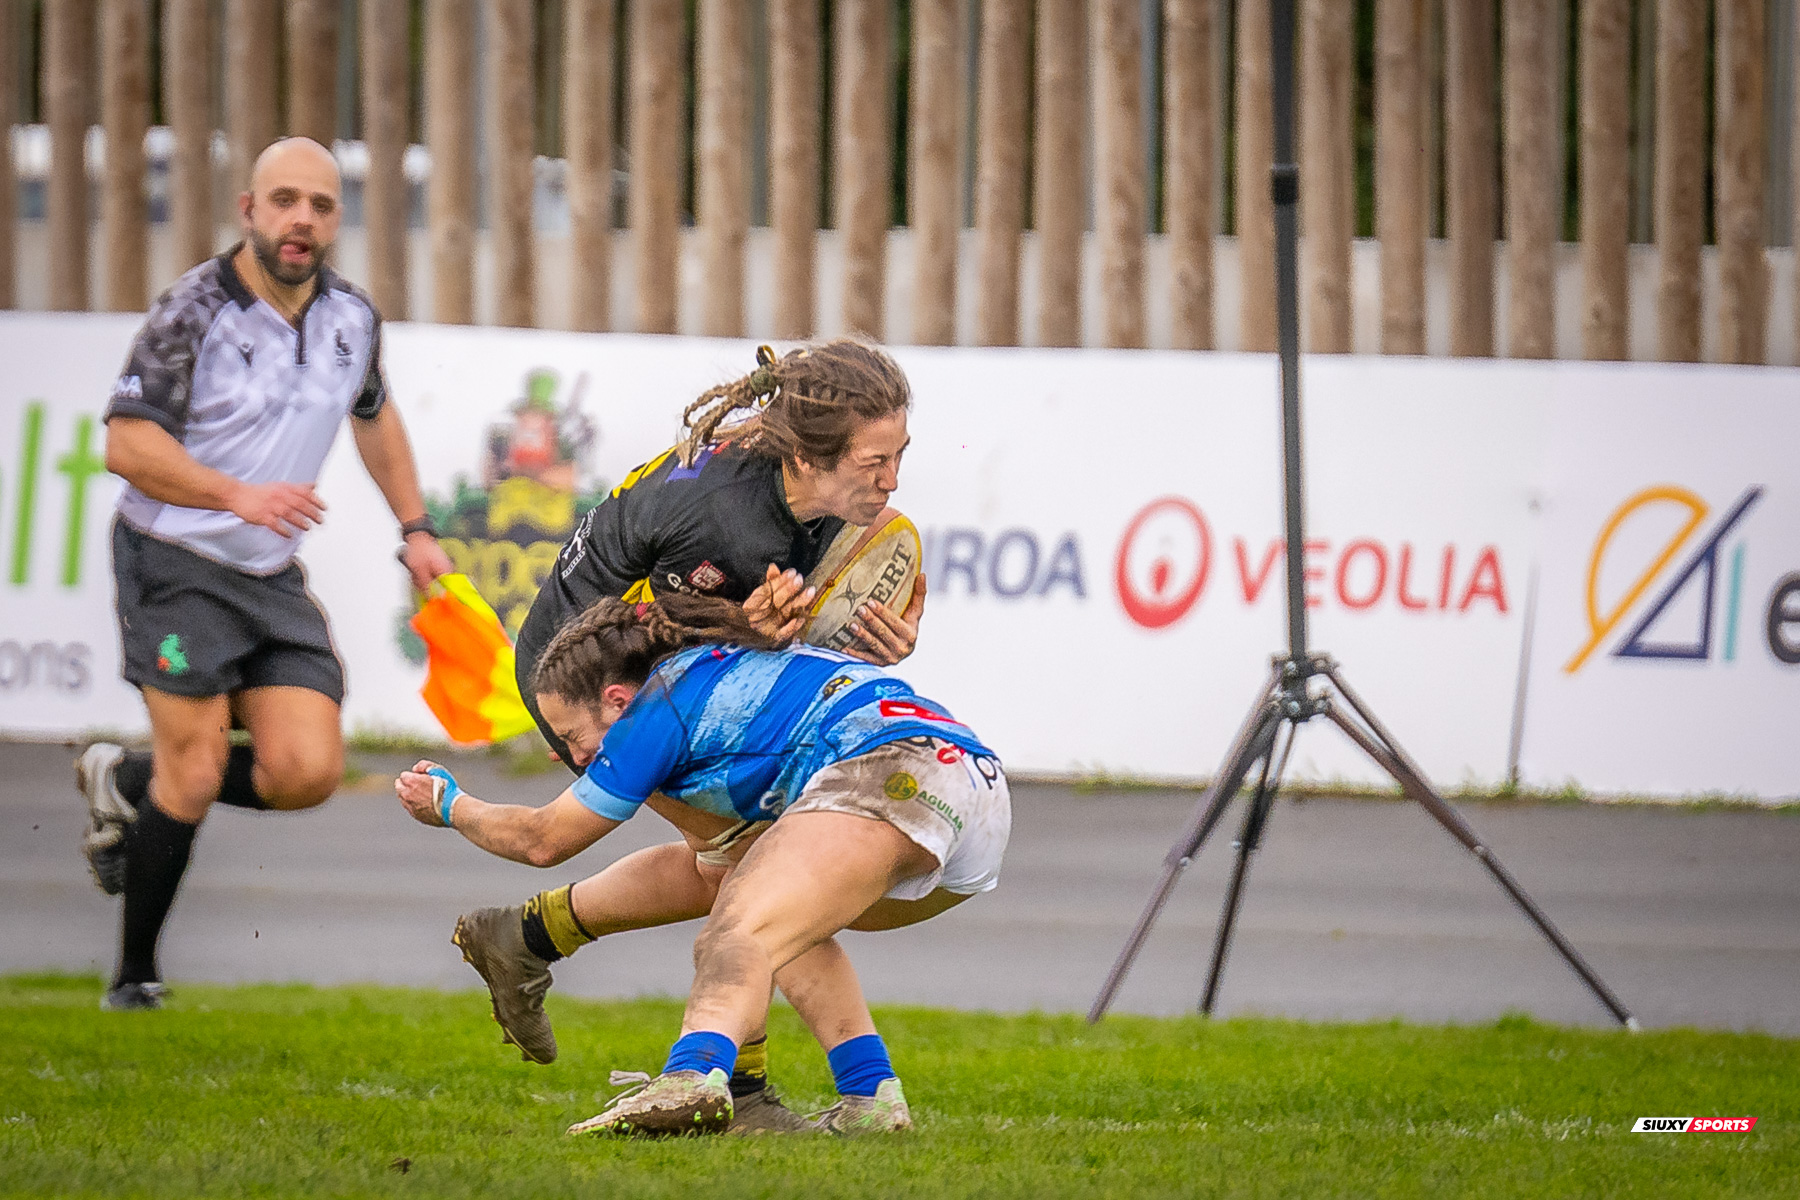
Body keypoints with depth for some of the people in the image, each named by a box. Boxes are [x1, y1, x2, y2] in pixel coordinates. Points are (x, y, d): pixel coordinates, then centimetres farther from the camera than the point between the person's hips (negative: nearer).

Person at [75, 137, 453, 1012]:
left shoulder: (351, 317, 5)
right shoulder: (196, 310, -14)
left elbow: (374, 415, 26)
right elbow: (126, 443, -18)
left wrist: (415, 528, 22)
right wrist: (237, 495, -28)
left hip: (273, 578, 6)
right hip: (176, 568, -6)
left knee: (308, 771, -8)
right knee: (196, 775, -9)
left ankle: (126, 782, 17)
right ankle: (134, 977, 8)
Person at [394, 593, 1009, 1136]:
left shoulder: (660, 704, 7)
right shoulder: (726, 667, 31)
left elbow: (543, 841, 16)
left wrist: (449, 805, 31)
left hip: (888, 772, -9)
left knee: (740, 939, -21)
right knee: (788, 917, 27)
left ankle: (694, 1075, -49)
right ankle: (871, 1097, 12)